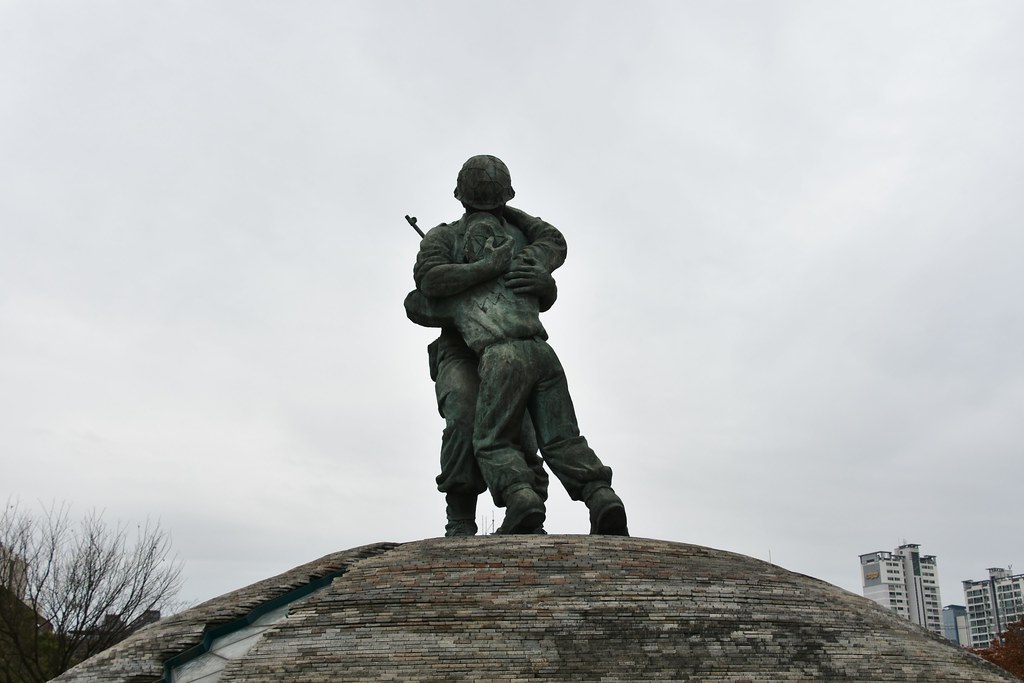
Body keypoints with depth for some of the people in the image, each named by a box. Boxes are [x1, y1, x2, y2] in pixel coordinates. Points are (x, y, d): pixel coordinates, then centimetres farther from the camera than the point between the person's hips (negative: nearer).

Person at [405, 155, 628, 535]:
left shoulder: (444, 236, 13)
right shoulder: (522, 239, 27)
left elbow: (429, 278, -3)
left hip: (501, 357, -4)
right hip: (542, 352, 4)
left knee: (493, 444, 5)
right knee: (563, 442, 6)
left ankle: (521, 498, -22)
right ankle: (601, 498, -17)